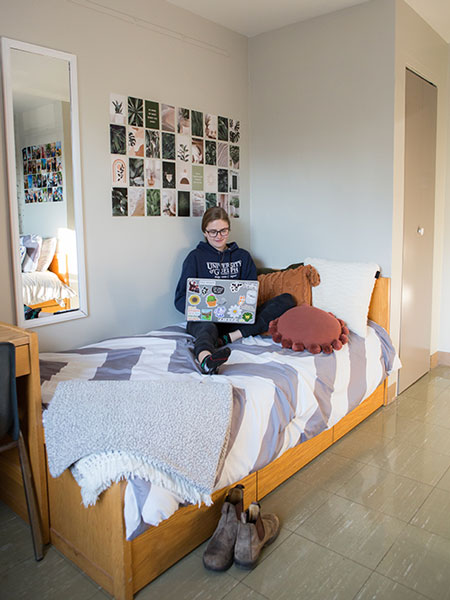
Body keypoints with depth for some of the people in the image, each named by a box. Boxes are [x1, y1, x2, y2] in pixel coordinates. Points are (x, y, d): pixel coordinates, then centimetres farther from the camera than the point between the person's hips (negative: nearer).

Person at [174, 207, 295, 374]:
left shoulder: (243, 257, 18)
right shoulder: (195, 257, 9)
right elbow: (180, 298, 1)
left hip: (237, 319, 4)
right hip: (204, 318, -3)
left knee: (287, 300, -14)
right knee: (207, 328, -40)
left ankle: (232, 336, -31)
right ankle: (206, 360, -75)